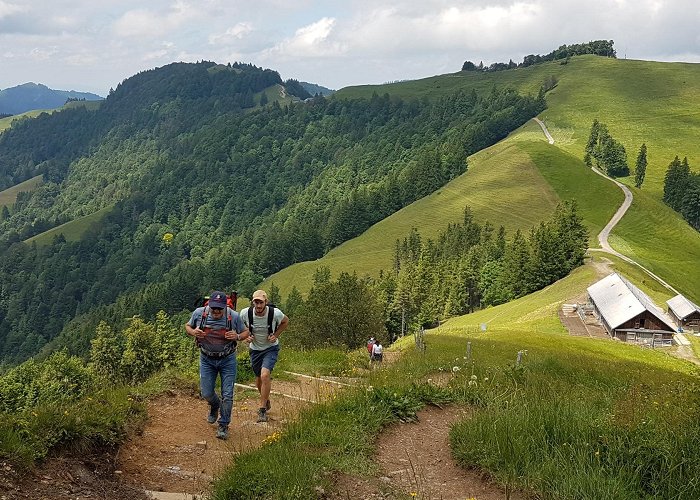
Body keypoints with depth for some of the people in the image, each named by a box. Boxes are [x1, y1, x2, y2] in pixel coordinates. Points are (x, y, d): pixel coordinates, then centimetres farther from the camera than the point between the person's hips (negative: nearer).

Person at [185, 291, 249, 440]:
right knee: (206, 393, 7)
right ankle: (215, 406, 43)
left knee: (227, 395, -3)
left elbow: (246, 332, -1)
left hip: (227, 360, -2)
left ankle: (223, 426, 15)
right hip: (207, 359, 2)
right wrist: (193, 332, -17)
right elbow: (187, 326, 6)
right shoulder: (199, 313, -13)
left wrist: (237, 336, -23)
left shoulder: (234, 316, -16)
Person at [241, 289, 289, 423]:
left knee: (265, 375, -23)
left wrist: (276, 335, -11)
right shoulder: (245, 313, -19)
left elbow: (285, 322, 0)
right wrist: (246, 336, -12)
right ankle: (267, 402, 44)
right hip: (255, 349, 3)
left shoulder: (275, 313, -23)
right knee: (259, 380, 14)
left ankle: (262, 410, -11)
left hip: (271, 348, -3)